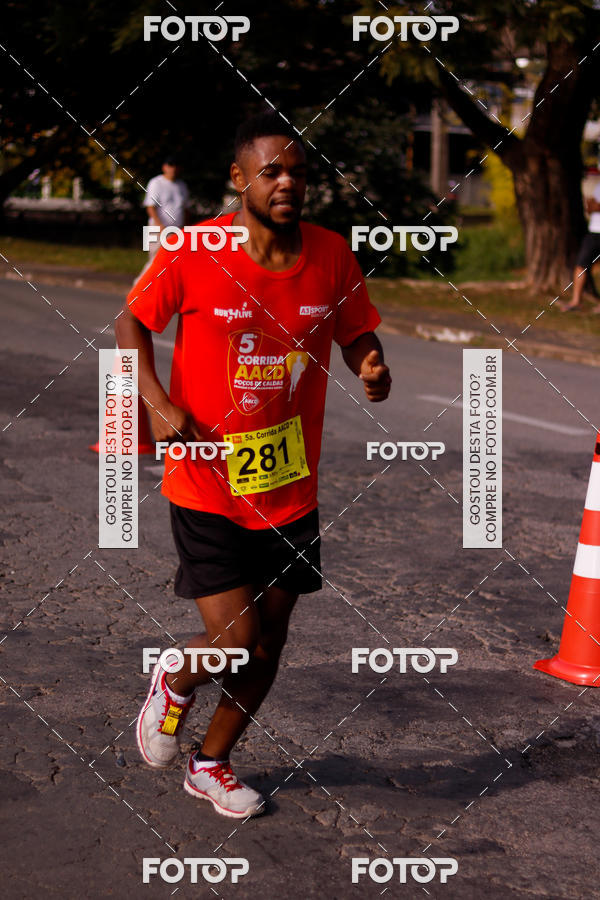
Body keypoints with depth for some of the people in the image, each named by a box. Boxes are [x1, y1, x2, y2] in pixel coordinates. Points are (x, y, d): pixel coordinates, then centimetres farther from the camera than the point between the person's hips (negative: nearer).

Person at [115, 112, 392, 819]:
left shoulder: (332, 256, -3)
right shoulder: (191, 255, -12)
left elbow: (355, 334, 11)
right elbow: (132, 321, 2)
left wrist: (372, 368, -12)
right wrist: (159, 404, -13)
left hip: (291, 492, 4)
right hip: (208, 490, -4)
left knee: (268, 644, 12)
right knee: (235, 642, -10)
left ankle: (211, 764, 36)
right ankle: (174, 683, 28)